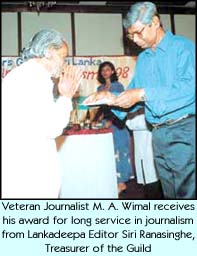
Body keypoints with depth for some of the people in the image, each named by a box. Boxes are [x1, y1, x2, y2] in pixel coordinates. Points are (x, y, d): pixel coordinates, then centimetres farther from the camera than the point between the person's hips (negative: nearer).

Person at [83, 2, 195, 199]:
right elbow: (133, 95, 18)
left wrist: (143, 94, -22)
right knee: (170, 193, 14)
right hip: (159, 134, 7)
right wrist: (111, 98, -2)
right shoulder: (142, 59, 16)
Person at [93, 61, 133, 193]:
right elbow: (99, 106, 16)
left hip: (116, 124, -5)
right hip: (105, 124, 5)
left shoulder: (118, 86, -1)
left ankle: (121, 181, -1)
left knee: (118, 150, -5)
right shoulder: (100, 88, 16)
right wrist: (100, 116, -2)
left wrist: (111, 120, -16)